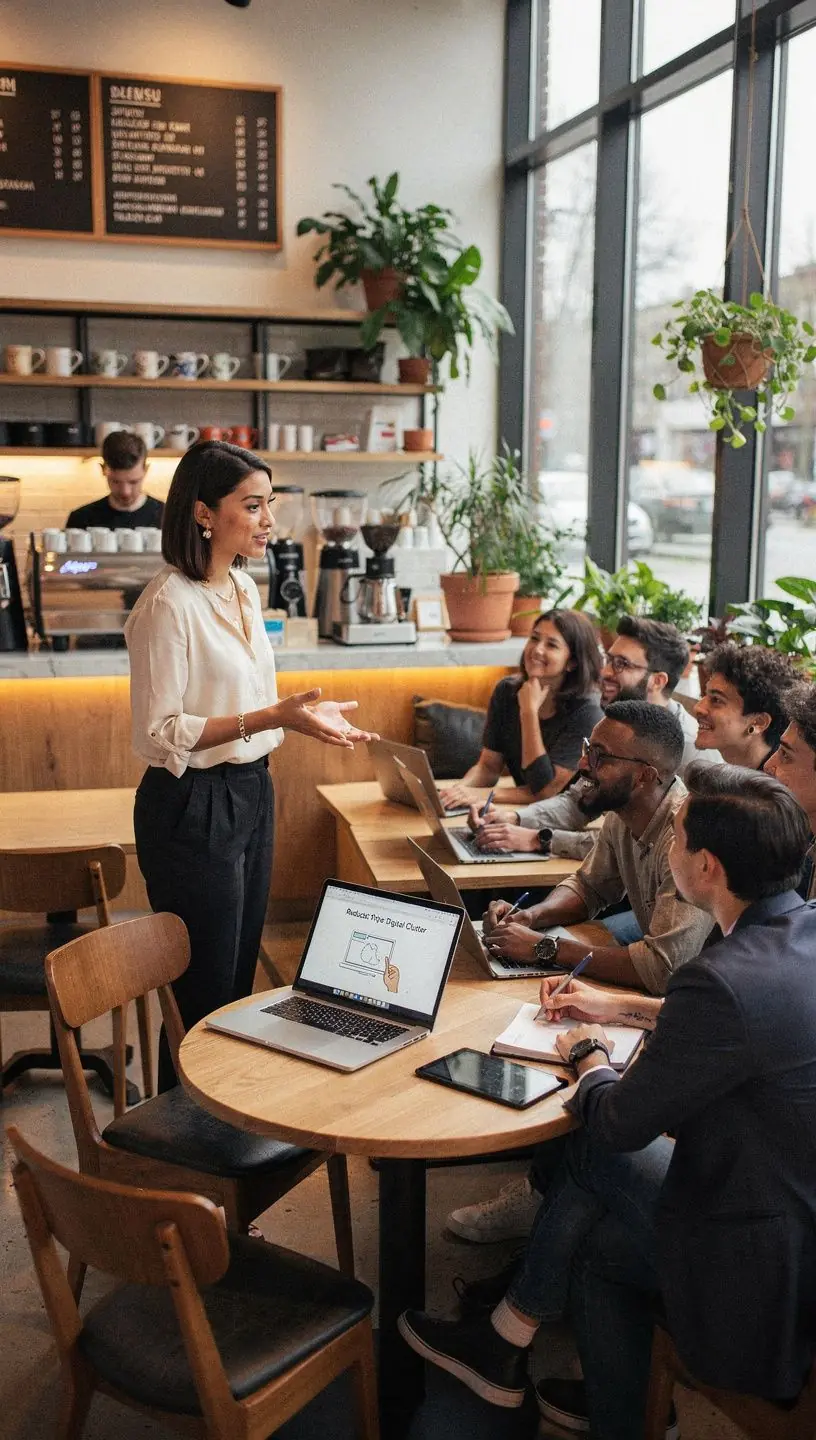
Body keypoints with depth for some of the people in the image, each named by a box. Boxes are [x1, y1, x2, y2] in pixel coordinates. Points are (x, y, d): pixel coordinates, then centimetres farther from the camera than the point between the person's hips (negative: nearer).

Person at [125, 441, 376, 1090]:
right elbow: (159, 733, -21)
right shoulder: (169, 603, -19)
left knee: (241, 978, 18)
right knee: (204, 995, 4)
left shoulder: (245, 587, 9)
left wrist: (303, 712, 5)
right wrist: (271, 717, -26)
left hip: (251, 793, 9)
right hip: (194, 808, -9)